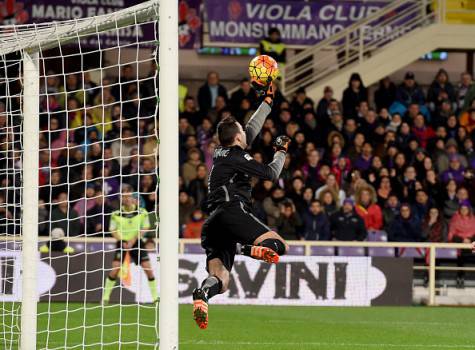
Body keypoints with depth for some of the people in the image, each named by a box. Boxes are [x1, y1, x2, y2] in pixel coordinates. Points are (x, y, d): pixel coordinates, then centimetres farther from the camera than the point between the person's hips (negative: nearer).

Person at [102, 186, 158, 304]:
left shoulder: (142, 212, -6)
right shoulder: (116, 214, -6)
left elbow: (145, 228, -4)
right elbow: (113, 230, -1)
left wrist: (132, 241, -14)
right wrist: (122, 242, -15)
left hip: (136, 242, 1)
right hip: (122, 243, -1)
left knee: (148, 269, -5)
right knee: (115, 269, -10)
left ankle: (155, 297, 5)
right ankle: (105, 297, 1)